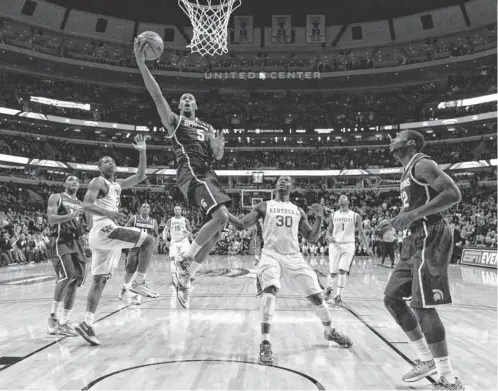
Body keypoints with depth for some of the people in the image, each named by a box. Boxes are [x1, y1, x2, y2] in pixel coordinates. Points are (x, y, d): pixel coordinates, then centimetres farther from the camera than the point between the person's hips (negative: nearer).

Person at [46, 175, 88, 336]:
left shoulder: (81, 204, 21)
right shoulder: (56, 198, 4)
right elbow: (51, 219, -12)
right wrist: (71, 215, -24)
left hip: (76, 242, 6)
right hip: (60, 240, -6)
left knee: (75, 280, 0)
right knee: (67, 275, -25)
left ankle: (63, 323, 9)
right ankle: (53, 316, -11)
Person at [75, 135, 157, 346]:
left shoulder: (118, 184, 24)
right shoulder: (97, 182, 0)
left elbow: (141, 176, 21)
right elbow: (86, 205, -12)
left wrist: (142, 152, 13)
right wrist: (107, 212, -29)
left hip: (106, 234, 9)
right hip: (104, 230, -9)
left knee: (100, 280, 6)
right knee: (149, 240, -12)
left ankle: (87, 324, 6)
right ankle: (140, 283, -7)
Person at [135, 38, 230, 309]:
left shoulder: (207, 128, 27)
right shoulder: (174, 121, 11)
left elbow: (217, 156, 21)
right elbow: (156, 95, -3)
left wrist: (219, 146, -3)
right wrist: (141, 63, -14)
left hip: (207, 174, 7)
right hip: (191, 173, -7)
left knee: (217, 228, 0)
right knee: (221, 216, -26)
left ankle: (184, 276, 10)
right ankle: (184, 261, -12)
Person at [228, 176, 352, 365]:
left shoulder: (298, 211, 13)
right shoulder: (264, 206, 7)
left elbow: (312, 238, 11)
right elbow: (241, 225, 0)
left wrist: (319, 218, -4)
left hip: (294, 257, 3)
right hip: (271, 254, -3)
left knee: (316, 296, 5)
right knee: (270, 290, -31)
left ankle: (330, 331, 33)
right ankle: (265, 344, -25)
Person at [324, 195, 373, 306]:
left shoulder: (355, 216, 2)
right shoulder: (333, 215, 6)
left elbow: (361, 233, 4)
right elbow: (329, 230, 14)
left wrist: (367, 248, -1)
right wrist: (329, 237, -10)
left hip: (348, 245, -1)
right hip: (335, 245, 1)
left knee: (342, 271, -14)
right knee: (333, 273, 2)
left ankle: (339, 296, 1)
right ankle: (329, 288, 33)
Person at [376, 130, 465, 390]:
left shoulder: (423, 164, -9)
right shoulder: (407, 172, 20)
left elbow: (454, 194, -22)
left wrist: (414, 214, -27)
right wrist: (391, 225, 18)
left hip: (430, 238, -10)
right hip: (415, 239, 10)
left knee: (422, 305, -11)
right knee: (392, 298, 10)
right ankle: (427, 360, 21)